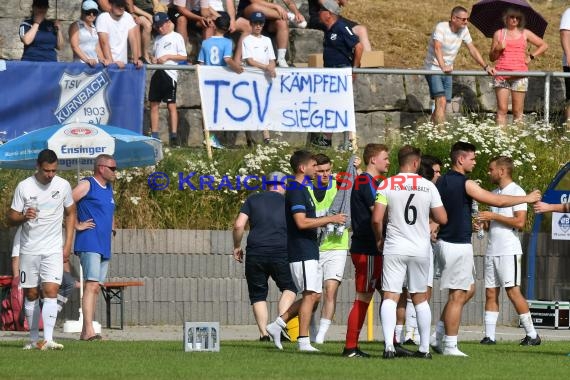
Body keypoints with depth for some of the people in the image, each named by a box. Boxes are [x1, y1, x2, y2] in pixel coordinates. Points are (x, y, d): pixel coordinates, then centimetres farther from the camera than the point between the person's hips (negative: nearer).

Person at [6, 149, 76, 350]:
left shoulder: (63, 185, 0)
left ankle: (48, 340, -21)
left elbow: (70, 213, 13)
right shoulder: (24, 187, -5)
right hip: (29, 249, 0)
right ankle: (34, 339, 17)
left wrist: (68, 245, 6)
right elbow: (11, 218, -1)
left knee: (51, 291, -14)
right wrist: (24, 217, -24)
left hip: (53, 250, 0)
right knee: (31, 294, 7)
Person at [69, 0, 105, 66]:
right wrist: (87, 60, -22)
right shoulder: (75, 26, 1)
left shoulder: (94, 28, 19)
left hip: (95, 64, 5)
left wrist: (102, 60, 2)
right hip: (81, 63, -5)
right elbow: (74, 46, -10)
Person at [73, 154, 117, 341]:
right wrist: (77, 225, -14)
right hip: (89, 244, -9)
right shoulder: (87, 185, -6)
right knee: (92, 285, -18)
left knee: (95, 288, 9)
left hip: (104, 246, 9)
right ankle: (89, 331, -25)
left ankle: (85, 331, 12)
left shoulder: (108, 188, 20)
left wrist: (112, 227, 23)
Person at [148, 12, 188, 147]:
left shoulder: (176, 37, 0)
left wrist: (167, 56, -14)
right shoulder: (158, 39, 18)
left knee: (171, 105, -7)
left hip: (169, 73, -7)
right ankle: (154, 136, 7)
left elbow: (183, 56, -4)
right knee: (154, 104, 4)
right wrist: (153, 59, 1)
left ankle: (174, 136, -9)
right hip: (157, 73, 7)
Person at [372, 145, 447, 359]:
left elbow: (376, 219, -9)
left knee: (390, 297, -3)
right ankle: (424, 348, 16)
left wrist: (379, 239, 9)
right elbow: (442, 219, 3)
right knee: (420, 298, 13)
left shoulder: (386, 185, -4)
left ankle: (388, 345, -18)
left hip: (394, 248, -2)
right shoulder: (428, 186, 0)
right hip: (420, 249, 2)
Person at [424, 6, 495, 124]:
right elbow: (437, 48, -35)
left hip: (447, 71, 7)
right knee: (441, 101, -20)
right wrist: (443, 67, -51)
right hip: (433, 69, -7)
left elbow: (472, 50, 4)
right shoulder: (441, 28, -21)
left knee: (443, 104, 6)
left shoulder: (463, 30, -1)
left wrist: (486, 67, -5)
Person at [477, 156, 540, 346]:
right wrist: (484, 222, 4)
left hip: (508, 250, -8)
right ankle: (489, 335, 4)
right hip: (492, 250, 8)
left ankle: (532, 334, -5)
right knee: (490, 293, 3)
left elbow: (519, 222, -16)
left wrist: (493, 216, -15)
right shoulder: (494, 193, 19)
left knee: (513, 291, -10)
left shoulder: (517, 192, -7)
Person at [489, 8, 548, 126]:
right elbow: (492, 58, 14)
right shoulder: (498, 34, 11)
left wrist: (531, 56, 7)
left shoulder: (525, 33, 11)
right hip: (501, 75, 0)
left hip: (520, 75, 0)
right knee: (502, 109, -6)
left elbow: (544, 45, 18)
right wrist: (497, 49, -6)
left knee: (518, 111, -3)